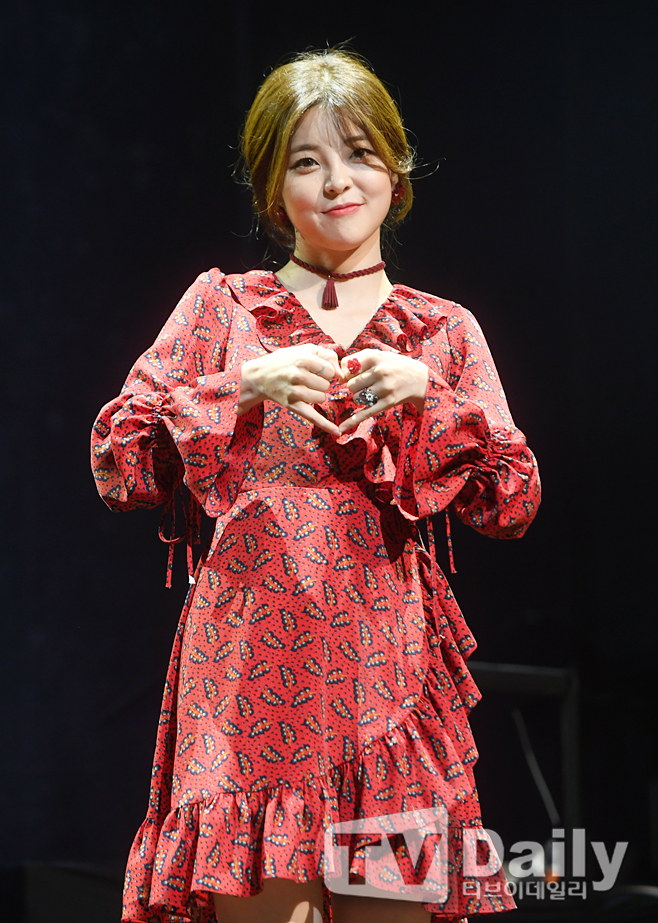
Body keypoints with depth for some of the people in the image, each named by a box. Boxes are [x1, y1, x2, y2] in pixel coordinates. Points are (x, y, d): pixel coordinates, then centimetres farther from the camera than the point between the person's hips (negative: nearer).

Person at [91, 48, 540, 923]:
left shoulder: (445, 330, 12)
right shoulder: (220, 306, 8)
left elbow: (515, 506, 6)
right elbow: (117, 466, 1)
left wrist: (429, 397, -8)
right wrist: (246, 387, -10)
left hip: (386, 660, 1)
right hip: (252, 655, -1)